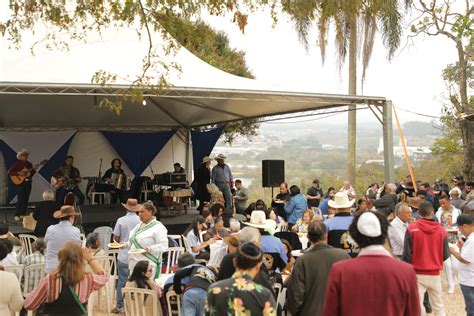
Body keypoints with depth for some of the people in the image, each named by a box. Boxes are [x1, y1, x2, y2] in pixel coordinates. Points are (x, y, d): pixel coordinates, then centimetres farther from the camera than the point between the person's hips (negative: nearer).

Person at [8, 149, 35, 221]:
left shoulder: (29, 164, 12)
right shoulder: (17, 164, -3)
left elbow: (31, 174, 14)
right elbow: (9, 172, -9)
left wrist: (33, 170, -6)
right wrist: (19, 173, -18)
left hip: (27, 183, 5)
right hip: (20, 183, -5)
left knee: (26, 200, 6)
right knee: (20, 199, -9)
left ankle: (23, 215, 13)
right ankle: (17, 215, -4)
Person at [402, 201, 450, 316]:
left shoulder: (412, 228, -11)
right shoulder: (441, 230, -4)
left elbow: (407, 254, -13)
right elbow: (446, 255, 1)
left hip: (417, 275, -2)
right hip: (435, 275, 2)